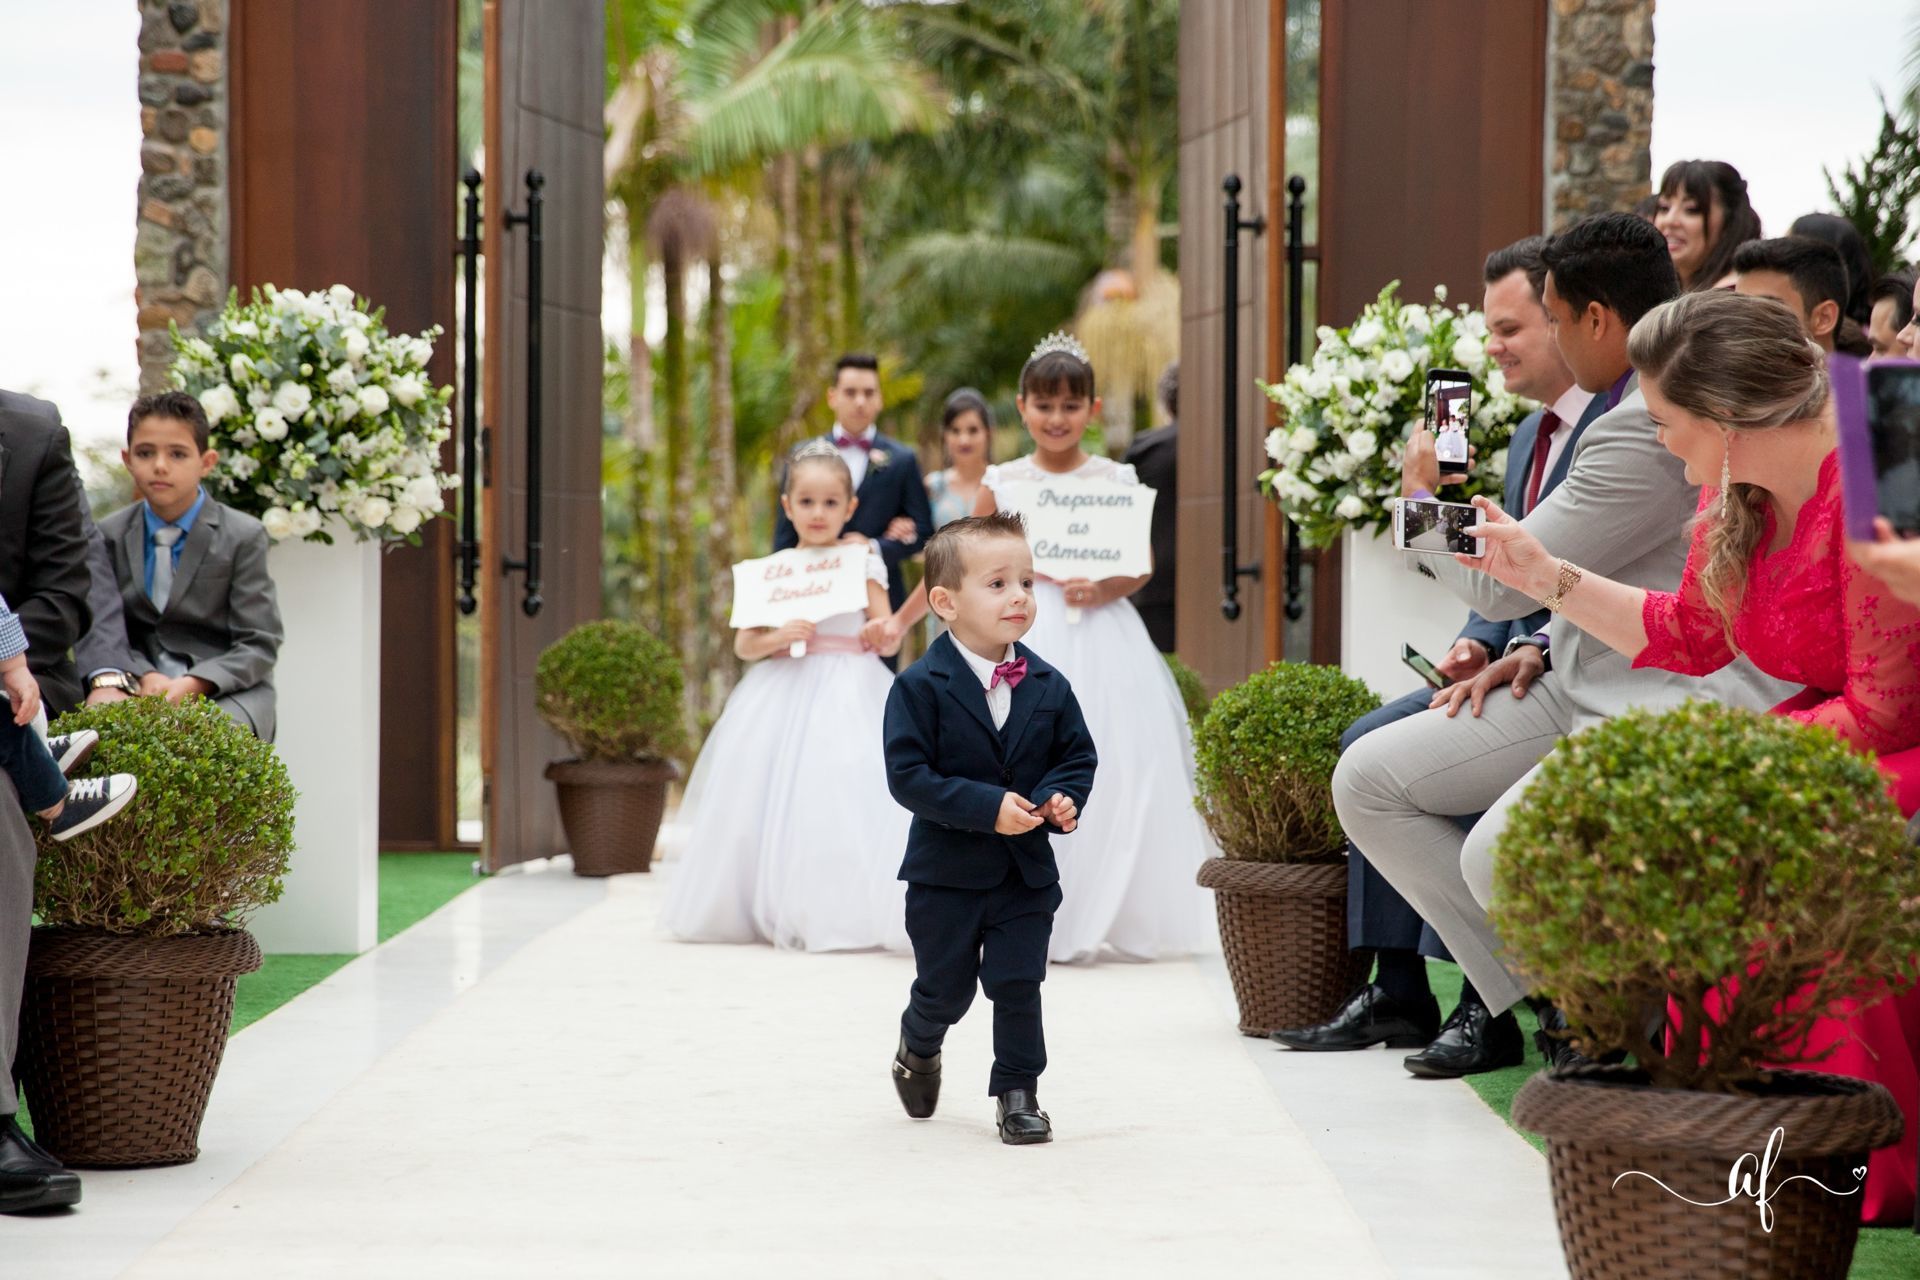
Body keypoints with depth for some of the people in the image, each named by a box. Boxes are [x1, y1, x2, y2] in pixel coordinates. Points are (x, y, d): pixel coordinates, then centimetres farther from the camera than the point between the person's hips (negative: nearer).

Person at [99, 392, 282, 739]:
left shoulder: (243, 537, 0)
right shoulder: (111, 537, 11)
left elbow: (259, 646, -4)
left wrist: (192, 684, -21)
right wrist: (143, 676, -16)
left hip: (227, 694, -2)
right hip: (140, 693, 2)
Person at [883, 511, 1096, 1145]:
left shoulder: (1048, 687, 0)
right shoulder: (921, 687, -14)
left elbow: (1079, 755, 9)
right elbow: (909, 776, -18)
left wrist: (1063, 797, -13)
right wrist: (988, 806, -26)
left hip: (1028, 870, 2)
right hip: (946, 871, -2)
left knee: (1018, 984, -2)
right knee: (945, 988, 11)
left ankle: (1017, 1092, 14)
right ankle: (918, 1047, 43)